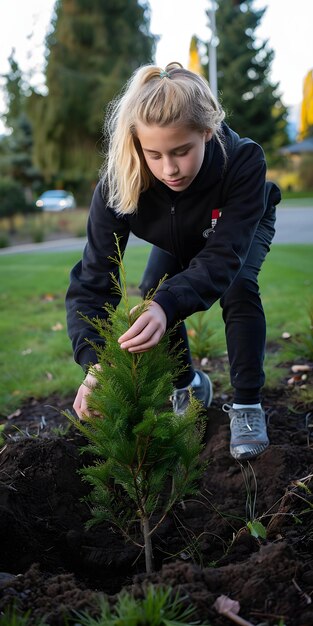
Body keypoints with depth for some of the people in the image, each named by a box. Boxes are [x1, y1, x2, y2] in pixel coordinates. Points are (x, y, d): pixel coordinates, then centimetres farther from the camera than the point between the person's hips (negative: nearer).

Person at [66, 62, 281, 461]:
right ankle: (189, 386, 9)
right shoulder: (118, 184, -38)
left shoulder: (243, 161, -43)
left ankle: (247, 406, -11)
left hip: (242, 226, -2)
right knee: (150, 300, -19)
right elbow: (93, 280, -40)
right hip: (179, 238, 2)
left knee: (237, 289, -30)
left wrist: (168, 305, -67)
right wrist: (95, 363, -56)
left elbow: (222, 256, -47)